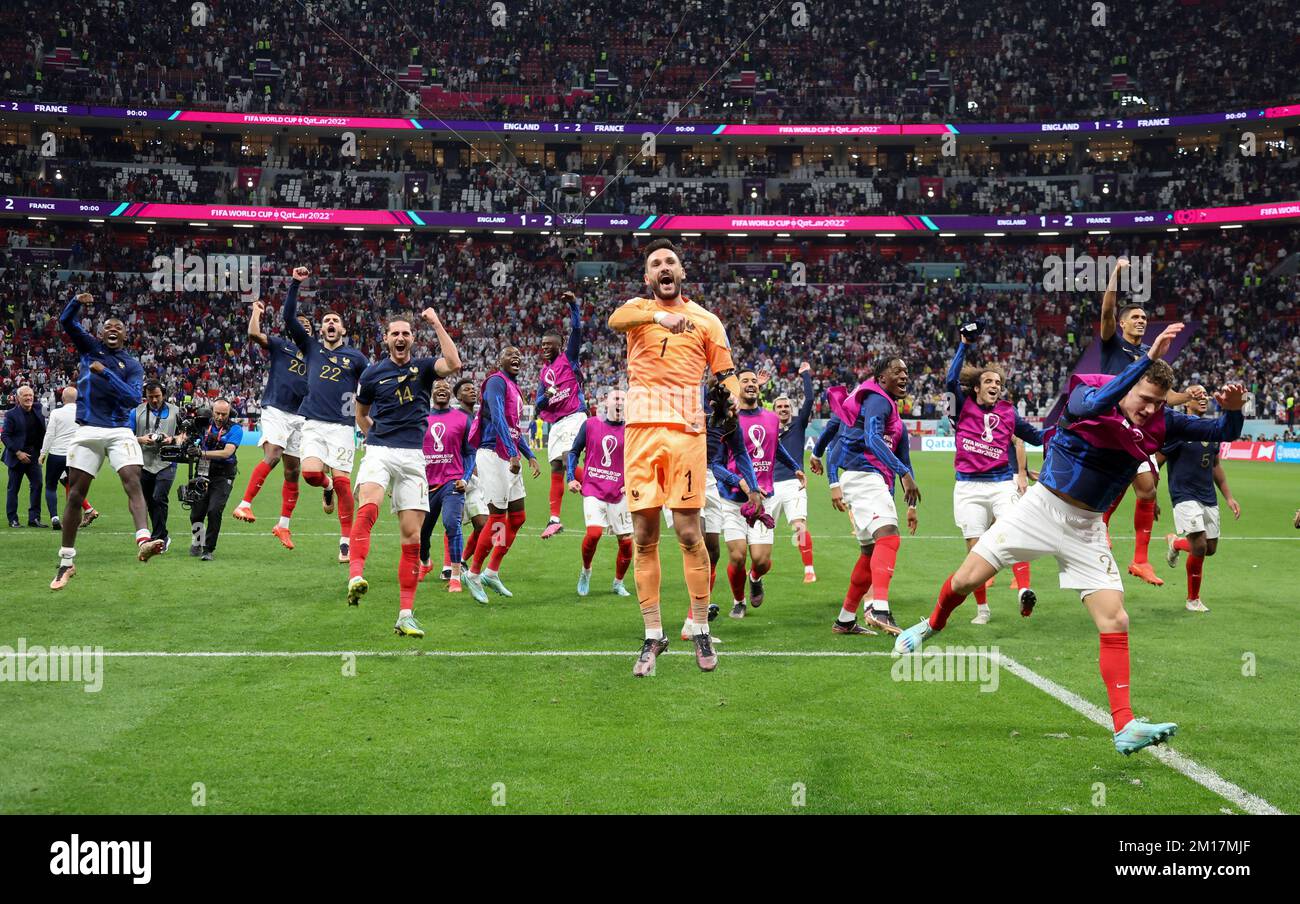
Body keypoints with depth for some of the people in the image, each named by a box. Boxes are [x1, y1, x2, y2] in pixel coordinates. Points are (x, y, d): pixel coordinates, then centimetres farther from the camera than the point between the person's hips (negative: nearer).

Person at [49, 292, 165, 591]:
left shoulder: (132, 366, 5)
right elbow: (66, 322, -1)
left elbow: (134, 398, -10)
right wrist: (77, 301, -20)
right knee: (75, 495, 2)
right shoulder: (90, 348, 9)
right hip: (87, 432, 1)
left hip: (120, 431, -1)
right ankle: (66, 562, 12)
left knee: (133, 482, -23)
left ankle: (143, 540, -40)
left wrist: (105, 372, -15)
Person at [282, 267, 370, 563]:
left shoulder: (355, 357, 12)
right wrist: (295, 283, 2)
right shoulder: (311, 347, 15)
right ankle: (327, 487, 20)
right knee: (311, 473, -18)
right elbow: (289, 317, 8)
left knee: (342, 480, -9)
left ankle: (346, 541, -1)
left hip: (342, 426, -1)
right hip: (313, 424, 1)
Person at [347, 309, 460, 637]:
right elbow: (360, 414, 25)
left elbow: (454, 364, -15)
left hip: (413, 457, 1)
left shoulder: (423, 367, 8)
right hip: (379, 452, -1)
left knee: (412, 537, -2)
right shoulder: (372, 373, 9)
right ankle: (355, 577, -49)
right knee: (367, 508, -32)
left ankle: (406, 615, 2)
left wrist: (436, 323, -12)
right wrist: (374, 436, 12)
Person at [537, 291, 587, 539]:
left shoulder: (568, 358, 3)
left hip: (573, 417, -7)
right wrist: (545, 397, -6)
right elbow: (538, 404, 16)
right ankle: (554, 518, 8)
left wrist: (573, 305, -19)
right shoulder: (543, 372, 20)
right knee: (556, 467, 7)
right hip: (556, 423, 7)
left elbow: (576, 330, -9)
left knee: (562, 462, -21)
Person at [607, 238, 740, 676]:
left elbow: (725, 372, 14)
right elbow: (615, 320, -13)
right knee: (643, 537, 2)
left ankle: (701, 631, 11)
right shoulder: (638, 308, 12)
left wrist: (733, 393, -11)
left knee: (689, 533, -3)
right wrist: (659, 315, -34)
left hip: (686, 433, -1)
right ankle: (653, 635, 12)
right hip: (641, 431, 1)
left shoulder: (706, 321, 13)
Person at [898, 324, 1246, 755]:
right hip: (1042, 506, -3)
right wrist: (1150, 356, -46)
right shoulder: (1083, 396, -15)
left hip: (1086, 529, 3)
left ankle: (1125, 727, -6)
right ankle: (932, 625, 33)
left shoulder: (1161, 423, -3)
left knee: (1115, 622, -8)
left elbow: (1224, 433, 0)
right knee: (966, 580, -2)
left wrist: (1232, 410, -24)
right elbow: (1097, 403, -40)